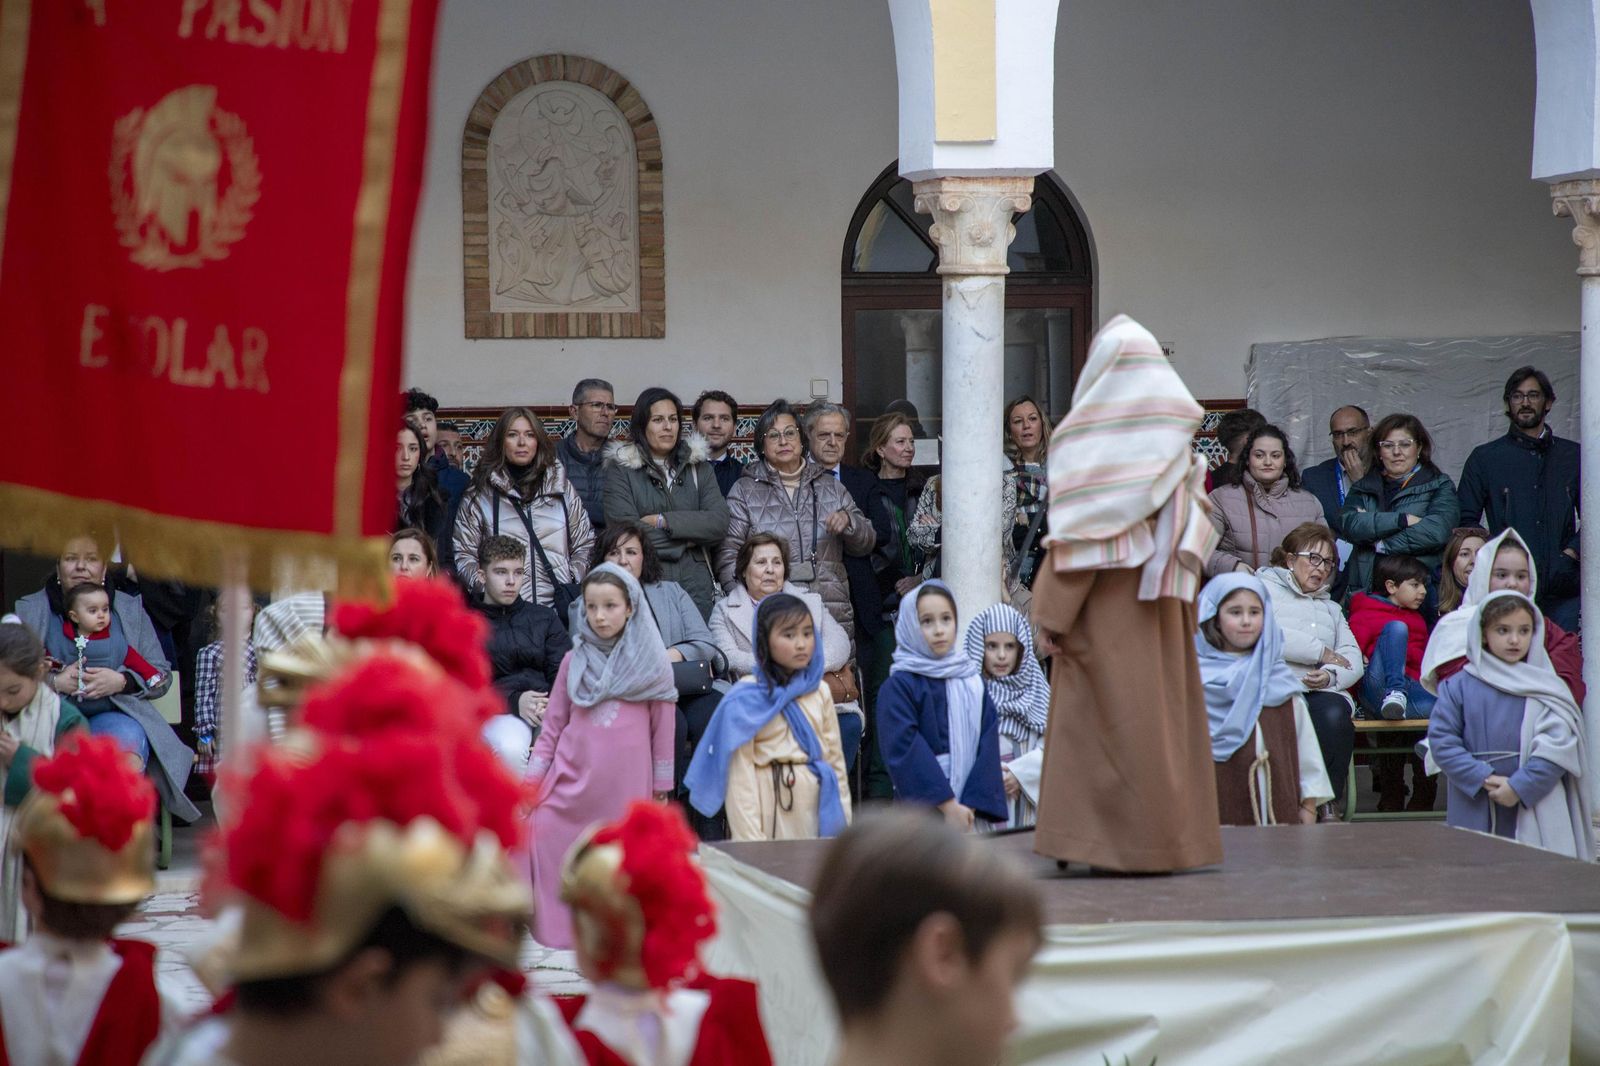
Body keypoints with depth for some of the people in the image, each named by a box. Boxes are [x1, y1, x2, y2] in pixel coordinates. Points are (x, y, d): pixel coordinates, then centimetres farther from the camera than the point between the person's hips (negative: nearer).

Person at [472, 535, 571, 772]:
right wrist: (514, 701, -14)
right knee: (510, 748, -39)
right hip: (497, 713, -2)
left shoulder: (545, 618, 24)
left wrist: (552, 703, -12)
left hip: (549, 708, 2)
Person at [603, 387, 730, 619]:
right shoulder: (620, 469, 4)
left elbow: (719, 523, 0)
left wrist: (663, 521, -8)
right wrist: (687, 539, -4)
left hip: (696, 586, 3)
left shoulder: (699, 467, 14)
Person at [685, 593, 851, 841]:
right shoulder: (745, 700, -6)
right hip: (770, 810, -4)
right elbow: (740, 776, -8)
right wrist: (751, 840, -13)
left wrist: (844, 822, 8)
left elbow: (835, 759, 11)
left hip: (816, 807, 4)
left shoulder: (820, 692, 9)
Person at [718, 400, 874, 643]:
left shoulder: (830, 488, 16)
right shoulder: (744, 491, 7)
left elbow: (865, 543, 18)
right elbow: (728, 556, 1)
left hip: (832, 615, 2)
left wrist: (848, 521, -4)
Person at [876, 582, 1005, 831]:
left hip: (965, 813, 4)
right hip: (923, 811, -4)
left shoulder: (973, 682, 10)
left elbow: (987, 742, 3)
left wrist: (972, 805, -9)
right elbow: (904, 750, -12)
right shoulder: (899, 686, -5)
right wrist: (947, 805, -16)